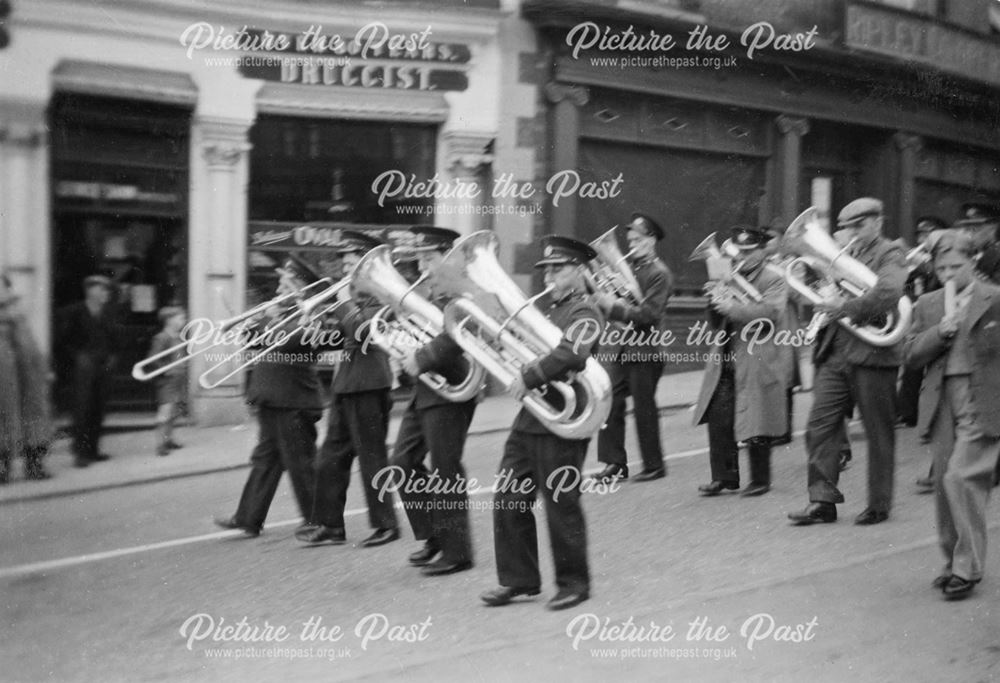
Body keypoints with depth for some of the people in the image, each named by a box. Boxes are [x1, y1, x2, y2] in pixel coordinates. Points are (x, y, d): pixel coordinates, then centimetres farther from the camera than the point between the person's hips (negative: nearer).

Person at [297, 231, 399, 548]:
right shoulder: (355, 295, 17)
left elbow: (361, 330, -25)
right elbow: (337, 334, 19)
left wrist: (344, 303, -14)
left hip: (368, 385, -9)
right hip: (345, 386, 9)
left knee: (372, 456, -2)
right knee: (331, 458, 8)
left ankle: (386, 524, 8)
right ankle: (330, 525, 14)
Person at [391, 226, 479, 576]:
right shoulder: (433, 289, 17)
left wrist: (422, 358, -23)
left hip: (450, 392, -10)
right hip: (426, 391, 10)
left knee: (445, 473, -3)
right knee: (402, 465, 10)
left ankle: (456, 552, 8)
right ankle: (434, 536, 22)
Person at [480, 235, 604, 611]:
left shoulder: (585, 313, -9)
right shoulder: (549, 309, 19)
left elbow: (571, 354, -27)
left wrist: (529, 377, -22)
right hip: (529, 419, 9)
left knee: (561, 505, 0)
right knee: (509, 499, 7)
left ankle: (573, 583, 14)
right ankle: (518, 578, 18)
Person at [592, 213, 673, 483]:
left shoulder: (659, 273, -8)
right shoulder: (626, 266, 13)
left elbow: (648, 314, -18)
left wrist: (614, 307, -21)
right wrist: (603, 296, -5)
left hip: (644, 350, -6)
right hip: (619, 347, 6)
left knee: (644, 408, 1)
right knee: (610, 404, 2)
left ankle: (654, 465, 15)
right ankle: (615, 463, 10)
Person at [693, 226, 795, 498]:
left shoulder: (774, 281, -2)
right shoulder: (732, 280, 17)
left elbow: (768, 313, -20)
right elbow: (717, 324, 16)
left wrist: (732, 306, -25)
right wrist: (717, 302, -4)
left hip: (758, 363, -6)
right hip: (726, 363, 6)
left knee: (755, 426, -1)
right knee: (718, 420, 0)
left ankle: (760, 480, 12)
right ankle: (723, 476, 10)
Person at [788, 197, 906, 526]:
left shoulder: (889, 255, -2)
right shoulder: (845, 255, 18)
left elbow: (887, 294, -21)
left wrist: (844, 308, -19)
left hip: (872, 354, -6)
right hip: (834, 355, 6)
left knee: (879, 434, 6)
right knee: (819, 427, -1)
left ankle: (879, 505, 17)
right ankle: (823, 501, 5)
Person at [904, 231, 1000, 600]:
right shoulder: (927, 304, 12)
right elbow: (911, 356, 5)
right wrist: (942, 331, -9)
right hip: (941, 402, 5)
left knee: (961, 477, -14)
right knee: (944, 484, 9)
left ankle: (968, 567, -2)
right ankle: (955, 560, 24)